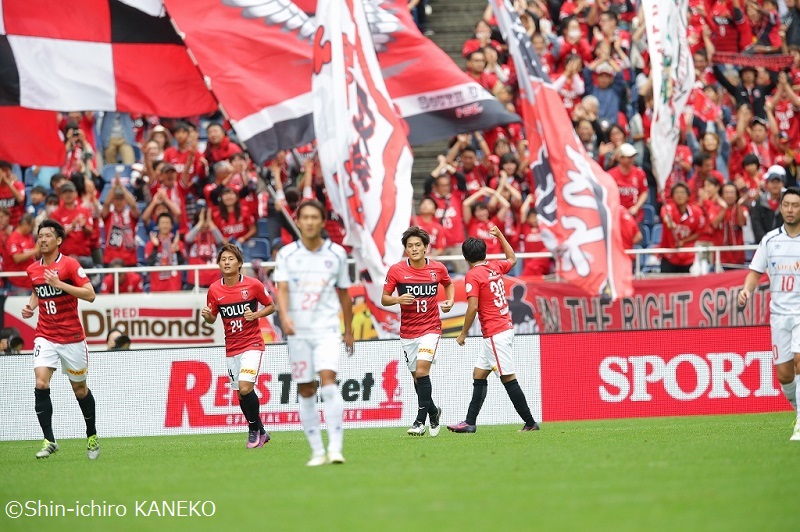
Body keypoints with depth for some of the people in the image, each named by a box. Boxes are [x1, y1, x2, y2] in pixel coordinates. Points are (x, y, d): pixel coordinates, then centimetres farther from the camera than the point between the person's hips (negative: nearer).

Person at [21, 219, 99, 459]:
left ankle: (92, 437, 30)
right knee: (41, 384, -18)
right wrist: (31, 306, 6)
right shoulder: (33, 269, 6)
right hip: (45, 337, 3)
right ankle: (49, 441, -15)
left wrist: (60, 284, -24)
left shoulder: (70, 264, -10)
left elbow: (90, 295, -17)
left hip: (72, 338, -3)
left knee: (80, 389, 9)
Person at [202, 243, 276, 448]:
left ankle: (254, 429, 1)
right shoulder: (214, 290, -1)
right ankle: (260, 433, 25)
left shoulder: (253, 285, -8)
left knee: (245, 388, -19)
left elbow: (271, 306, 5)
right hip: (232, 348, 4)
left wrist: (256, 315, -14)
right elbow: (212, 319, 10)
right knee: (241, 393, 6)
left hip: (252, 344, -4)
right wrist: (207, 315, -13)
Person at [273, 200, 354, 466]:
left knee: (328, 379, -19)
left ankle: (335, 447, -21)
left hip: (327, 328, -1)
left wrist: (349, 331, 18)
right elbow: (282, 288, -8)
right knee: (305, 391, 3)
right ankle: (317, 451, 11)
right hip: (298, 332, 1)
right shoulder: (286, 254, 3)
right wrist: (284, 316, -28)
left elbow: (344, 293, 14)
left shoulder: (337, 254, 5)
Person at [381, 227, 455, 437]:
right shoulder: (396, 270, -5)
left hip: (430, 328, -2)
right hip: (407, 331, 2)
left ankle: (421, 421, -14)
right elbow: (384, 299, -1)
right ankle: (433, 412, 30)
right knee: (417, 376, 8)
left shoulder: (438, 269, -2)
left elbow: (448, 284, 20)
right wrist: (398, 299, -21)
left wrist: (450, 301, 1)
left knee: (422, 371, -18)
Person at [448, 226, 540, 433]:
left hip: (495, 334, -9)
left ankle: (530, 422, -4)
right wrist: (500, 235, 41)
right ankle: (470, 422, 12)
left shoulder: (473, 275, -12)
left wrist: (463, 333, -9)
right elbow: (512, 259, 32)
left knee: (508, 378, -6)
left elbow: (473, 307, -19)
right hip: (505, 329, 9)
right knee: (479, 374, 12)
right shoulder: (495, 267, 10)